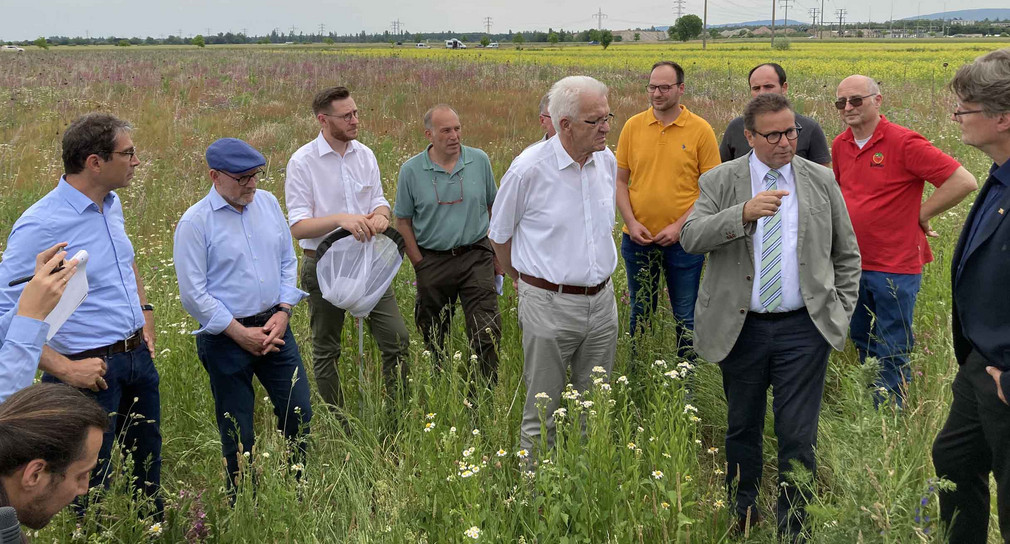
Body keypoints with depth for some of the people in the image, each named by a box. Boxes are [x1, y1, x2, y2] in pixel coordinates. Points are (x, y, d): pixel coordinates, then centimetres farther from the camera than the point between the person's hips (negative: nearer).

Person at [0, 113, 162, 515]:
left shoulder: (112, 204, 4)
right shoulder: (41, 225, -21)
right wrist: (63, 369, -24)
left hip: (139, 357, 8)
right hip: (90, 371, -8)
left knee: (148, 466, 22)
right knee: (91, 485, 6)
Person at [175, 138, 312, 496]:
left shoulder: (268, 203, 4)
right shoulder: (195, 222, -12)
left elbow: (288, 261, 12)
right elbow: (193, 294, -12)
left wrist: (283, 311, -2)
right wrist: (241, 334, -12)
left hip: (274, 325, 5)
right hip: (227, 337, -5)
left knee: (299, 413, 6)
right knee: (238, 434, 6)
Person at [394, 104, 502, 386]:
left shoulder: (480, 160, 0)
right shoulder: (411, 170, -3)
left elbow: (493, 208, 10)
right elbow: (403, 221, 4)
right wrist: (419, 264, -1)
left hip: (476, 255, 0)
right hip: (432, 260, 0)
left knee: (486, 332, -9)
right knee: (433, 339, 11)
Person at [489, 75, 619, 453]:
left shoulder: (608, 161, 2)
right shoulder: (528, 170, -15)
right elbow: (499, 236, 1)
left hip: (602, 301, 5)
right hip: (549, 305, -5)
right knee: (542, 413, 5)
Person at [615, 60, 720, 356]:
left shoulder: (700, 130, -5)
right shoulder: (633, 126, 1)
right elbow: (620, 181, 5)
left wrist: (680, 226, -13)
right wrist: (631, 222, -9)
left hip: (683, 240, -2)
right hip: (638, 239, 2)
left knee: (685, 318, 9)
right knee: (639, 314, 16)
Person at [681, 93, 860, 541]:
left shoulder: (821, 181, 5)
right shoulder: (720, 181, 0)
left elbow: (847, 256, 13)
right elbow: (690, 238, -15)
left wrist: (841, 311, 6)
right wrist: (743, 213, -29)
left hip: (804, 329, 0)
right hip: (739, 329, 0)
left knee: (798, 436, 0)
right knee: (742, 429, 14)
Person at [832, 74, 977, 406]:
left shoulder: (903, 143, -17)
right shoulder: (840, 145, 5)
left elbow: (963, 181, -21)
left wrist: (921, 214, -12)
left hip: (895, 267, -7)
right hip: (853, 264, 7)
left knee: (891, 354, 2)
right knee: (861, 342, 19)